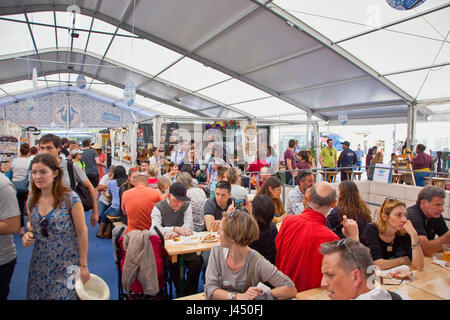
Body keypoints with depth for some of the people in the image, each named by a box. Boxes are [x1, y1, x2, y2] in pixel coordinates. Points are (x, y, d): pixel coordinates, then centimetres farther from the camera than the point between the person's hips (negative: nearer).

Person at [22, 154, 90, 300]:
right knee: (37, 295, 12)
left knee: (65, 295, -2)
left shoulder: (70, 198, -15)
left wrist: (83, 265, -10)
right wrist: (28, 234, -6)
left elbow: (81, 233, -11)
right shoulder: (32, 200, 2)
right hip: (40, 264, 5)